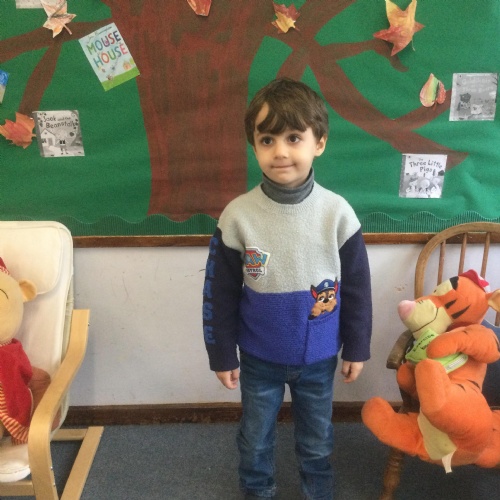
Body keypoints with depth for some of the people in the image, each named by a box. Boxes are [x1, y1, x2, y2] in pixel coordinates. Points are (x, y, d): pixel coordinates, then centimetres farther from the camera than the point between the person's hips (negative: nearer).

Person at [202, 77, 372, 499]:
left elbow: (357, 287, -4)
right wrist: (222, 354, -2)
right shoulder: (238, 216, -17)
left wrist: (356, 348, 2)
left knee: (317, 442, 23)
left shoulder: (337, 213, -15)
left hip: (318, 358, 1)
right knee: (255, 441, 22)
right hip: (259, 359, 0)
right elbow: (220, 294, -8)